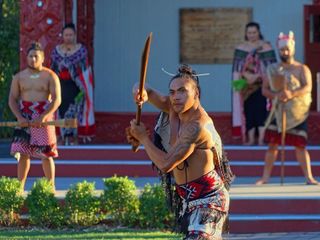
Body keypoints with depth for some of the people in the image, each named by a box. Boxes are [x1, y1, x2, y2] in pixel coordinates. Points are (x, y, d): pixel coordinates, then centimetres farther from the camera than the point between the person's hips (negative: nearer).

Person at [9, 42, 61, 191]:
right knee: (23, 153, -1)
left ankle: (51, 186, 5)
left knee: (46, 154, -2)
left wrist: (43, 117, -20)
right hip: (24, 119, 2)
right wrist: (19, 117, -13)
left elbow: (57, 100, -7)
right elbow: (12, 99, 5)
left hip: (44, 118, -2)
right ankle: (20, 186, 2)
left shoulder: (50, 76, 0)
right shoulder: (19, 77, 8)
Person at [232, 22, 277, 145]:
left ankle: (261, 139, -8)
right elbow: (237, 68, 5)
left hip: (262, 85, -2)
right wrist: (246, 75, -12)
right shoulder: (240, 48, 10)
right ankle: (250, 138, 3)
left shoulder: (266, 47, 2)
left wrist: (258, 76, -14)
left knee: (261, 110, -8)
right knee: (248, 110, 0)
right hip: (246, 86, 2)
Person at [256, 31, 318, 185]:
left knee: (300, 145, -4)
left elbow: (308, 87, -13)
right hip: (278, 111, 2)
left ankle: (309, 177, 1)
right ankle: (265, 177, 5)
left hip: (297, 112, -2)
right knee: (272, 143, -1)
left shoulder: (302, 69, 1)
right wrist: (276, 95, -14)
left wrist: (292, 94, -30)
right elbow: (265, 90, 8)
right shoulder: (272, 69, 10)